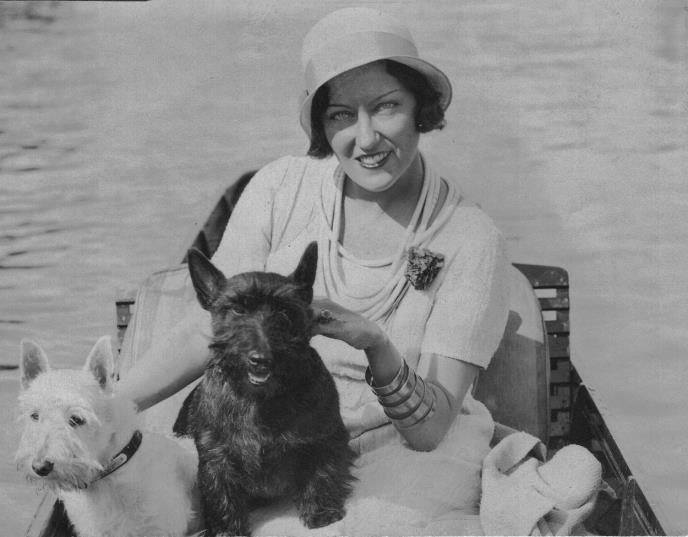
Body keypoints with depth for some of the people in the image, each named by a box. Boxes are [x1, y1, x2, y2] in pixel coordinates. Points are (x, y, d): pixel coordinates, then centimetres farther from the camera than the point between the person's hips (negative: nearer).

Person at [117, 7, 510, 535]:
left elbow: (429, 427, -13)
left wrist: (377, 348, -32)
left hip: (413, 450, -1)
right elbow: (204, 332, 1)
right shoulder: (281, 190, -3)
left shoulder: (471, 239, -9)